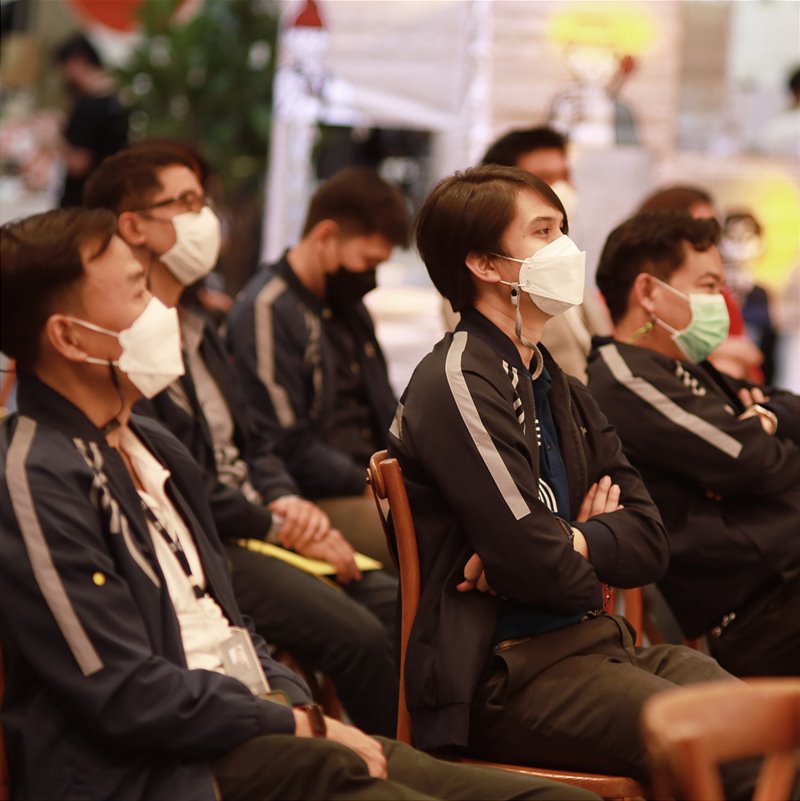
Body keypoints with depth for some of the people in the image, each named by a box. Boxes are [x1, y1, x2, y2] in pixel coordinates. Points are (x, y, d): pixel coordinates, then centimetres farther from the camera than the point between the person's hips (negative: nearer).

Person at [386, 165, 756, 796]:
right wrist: (595, 564, 3)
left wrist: (576, 544, -9)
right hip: (505, 675, -9)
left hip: (593, 642, 9)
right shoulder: (458, 384, -11)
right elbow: (539, 566, -18)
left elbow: (650, 540, 9)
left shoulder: (559, 389, 18)